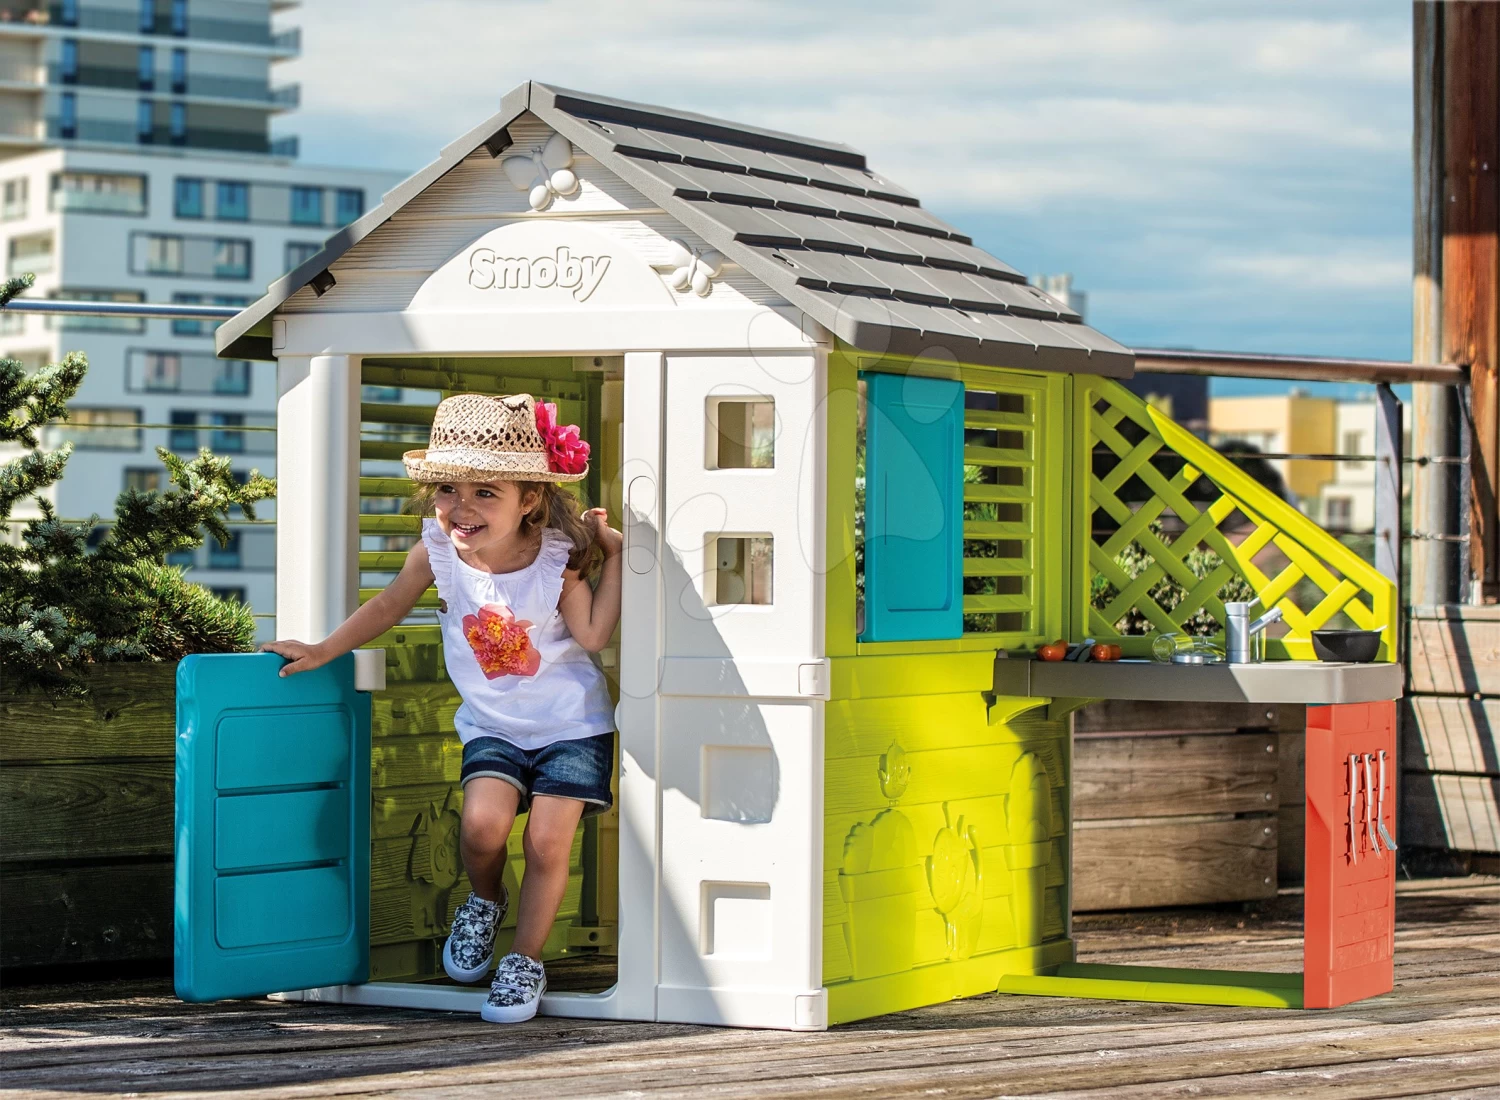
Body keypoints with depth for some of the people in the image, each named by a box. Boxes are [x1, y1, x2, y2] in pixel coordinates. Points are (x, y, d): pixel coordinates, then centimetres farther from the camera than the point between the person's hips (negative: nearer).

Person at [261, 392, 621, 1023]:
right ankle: (483, 903, 15)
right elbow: (389, 605, 6)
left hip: (570, 720, -2)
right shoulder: (437, 551, -11)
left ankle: (525, 960, 13)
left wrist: (613, 556, -18)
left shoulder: (557, 556, -15)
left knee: (547, 840, -10)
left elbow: (592, 636, -16)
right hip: (492, 723, 2)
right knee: (482, 822, -20)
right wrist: (322, 652, 8)